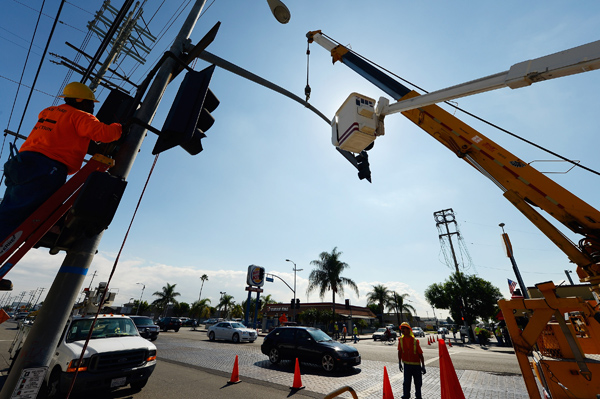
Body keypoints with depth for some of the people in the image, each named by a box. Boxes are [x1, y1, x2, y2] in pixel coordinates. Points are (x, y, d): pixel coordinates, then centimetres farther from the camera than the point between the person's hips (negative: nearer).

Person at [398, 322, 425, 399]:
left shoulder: (415, 341, -15)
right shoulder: (401, 340, -7)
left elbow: (420, 354, -8)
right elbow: (399, 351, 3)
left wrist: (423, 366, -7)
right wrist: (399, 363, 5)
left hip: (416, 364, -1)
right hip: (407, 365, 1)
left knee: (418, 382, 14)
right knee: (406, 382, 1)